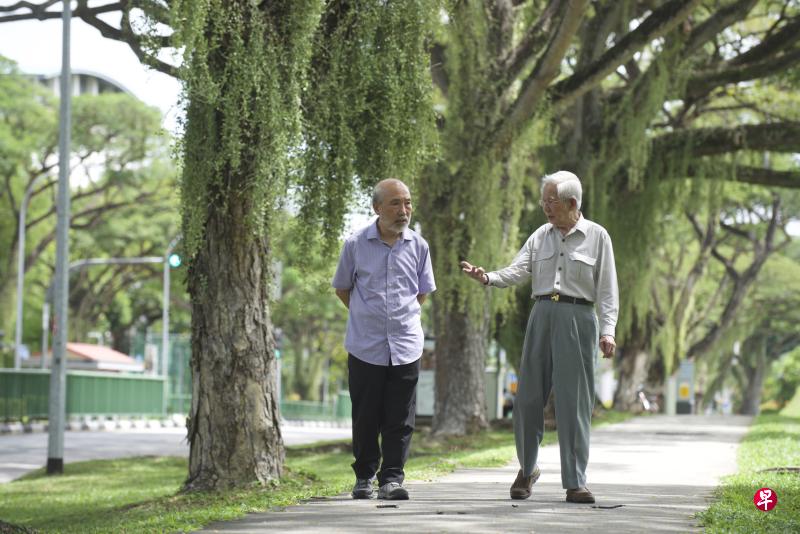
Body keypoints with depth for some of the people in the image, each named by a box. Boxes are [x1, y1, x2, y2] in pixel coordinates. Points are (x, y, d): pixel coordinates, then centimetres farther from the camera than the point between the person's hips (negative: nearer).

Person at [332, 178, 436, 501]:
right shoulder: (356, 244, -1)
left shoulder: (418, 246, 4)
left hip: (406, 346, 1)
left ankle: (391, 478, 6)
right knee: (366, 418, 5)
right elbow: (342, 287, 13)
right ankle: (364, 476, 18)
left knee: (400, 419, 0)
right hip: (365, 346, -1)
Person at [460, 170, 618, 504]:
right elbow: (517, 272, 2)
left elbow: (607, 290, 0)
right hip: (542, 316, 4)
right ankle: (527, 469, 21)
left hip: (578, 320, -3)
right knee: (528, 396, 3)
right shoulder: (540, 236, 12)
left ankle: (575, 483, 1)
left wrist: (607, 331, -9)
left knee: (574, 402, -4)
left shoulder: (597, 236, 3)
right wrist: (487, 278, -18)